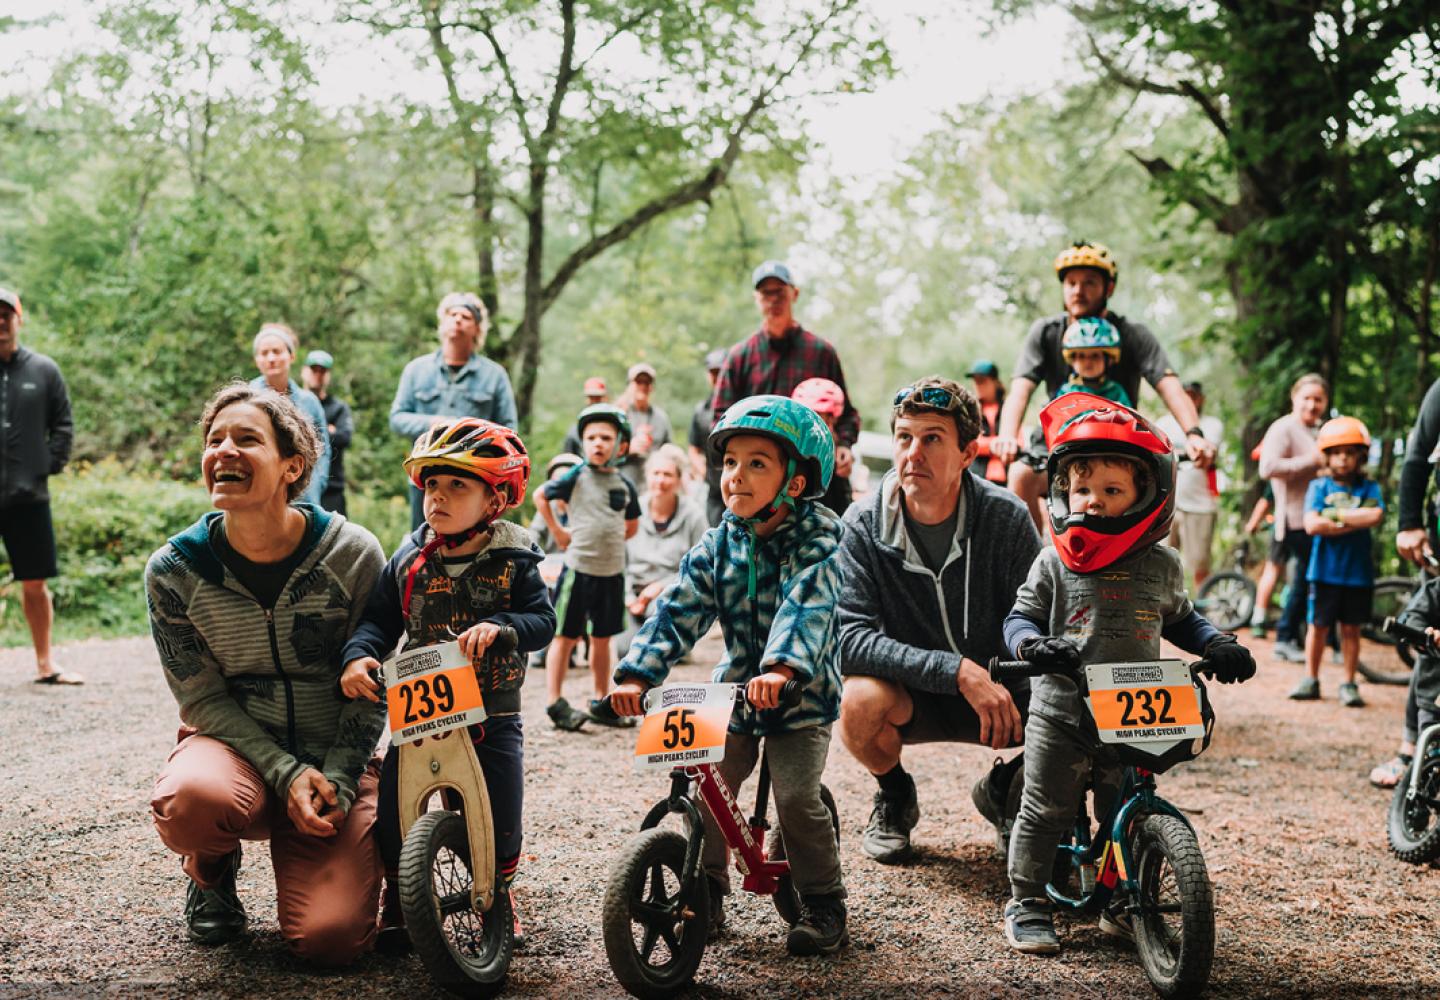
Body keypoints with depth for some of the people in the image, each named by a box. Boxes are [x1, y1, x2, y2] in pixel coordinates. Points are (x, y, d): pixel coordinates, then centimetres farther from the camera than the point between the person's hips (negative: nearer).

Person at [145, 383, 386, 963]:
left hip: (335, 757, 0)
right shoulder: (174, 571, -10)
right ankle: (211, 873, 2)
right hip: (233, 743, 1)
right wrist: (286, 774, -18)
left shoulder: (354, 555, -11)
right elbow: (203, 698, -6)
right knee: (191, 800, -37)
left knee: (330, 937, -19)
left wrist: (335, 780, -15)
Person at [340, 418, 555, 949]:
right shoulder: (409, 558, 1)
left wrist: (499, 626, -32)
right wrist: (359, 655, -18)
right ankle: (397, 896, 18)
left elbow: (543, 620, -13)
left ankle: (497, 889, 28)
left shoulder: (511, 560, -5)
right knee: (392, 807, -5)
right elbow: (379, 617, 2)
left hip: (493, 714, -1)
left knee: (502, 820, 0)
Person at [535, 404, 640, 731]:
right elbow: (541, 497, 3)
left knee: (602, 638, 14)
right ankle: (556, 702, 6)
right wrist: (558, 532, 0)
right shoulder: (577, 477, -7)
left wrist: (612, 540, 7)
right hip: (579, 568, -4)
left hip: (612, 571, 5)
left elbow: (632, 526, 20)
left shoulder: (625, 486, 5)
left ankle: (601, 702, 24)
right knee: (566, 636, 1)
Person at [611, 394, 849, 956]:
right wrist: (638, 673, -21)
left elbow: (806, 605, -33)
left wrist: (781, 668, -51)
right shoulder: (718, 544, -1)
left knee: (796, 797, -15)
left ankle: (823, 905, 4)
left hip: (801, 691, -4)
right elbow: (680, 611, -7)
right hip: (736, 685, 4)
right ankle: (706, 893, 14)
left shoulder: (816, 538, -16)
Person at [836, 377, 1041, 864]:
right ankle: (894, 797, 2)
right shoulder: (863, 527, -14)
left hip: (997, 691, 2)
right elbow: (851, 640, -23)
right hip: (909, 695, -1)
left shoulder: (1005, 517, -10)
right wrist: (957, 671, -35)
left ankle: (1004, 788, 11)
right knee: (861, 701, -34)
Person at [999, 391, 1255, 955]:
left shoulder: (1161, 566, 4)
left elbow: (1179, 619, 19)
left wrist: (1218, 646, 3)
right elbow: (1020, 617, 1)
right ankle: (1028, 904, 17)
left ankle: (1122, 904, 27)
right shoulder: (1055, 562, -3)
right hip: (1060, 714, -2)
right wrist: (1033, 643, -21)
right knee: (1045, 814, 4)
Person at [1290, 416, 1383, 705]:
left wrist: (1335, 514, -12)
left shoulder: (1369, 488, 4)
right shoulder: (1318, 487, 1)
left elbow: (1375, 516, -16)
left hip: (1358, 571, 0)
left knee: (1351, 628, 7)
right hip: (1324, 570, 0)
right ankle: (1310, 680, 18)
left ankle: (1349, 684, 16)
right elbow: (1312, 525, -13)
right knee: (1318, 625, 6)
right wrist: (1355, 523, -13)